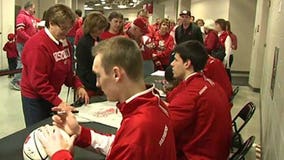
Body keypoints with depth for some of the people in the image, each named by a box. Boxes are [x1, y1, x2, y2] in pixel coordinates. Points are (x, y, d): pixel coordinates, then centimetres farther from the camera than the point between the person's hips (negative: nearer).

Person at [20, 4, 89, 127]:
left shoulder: (64, 42, 4)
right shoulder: (37, 45, -22)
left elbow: (67, 70, 11)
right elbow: (38, 81, -25)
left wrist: (78, 86, -6)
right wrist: (58, 102, -27)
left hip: (52, 97, 7)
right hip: (35, 99, -7)